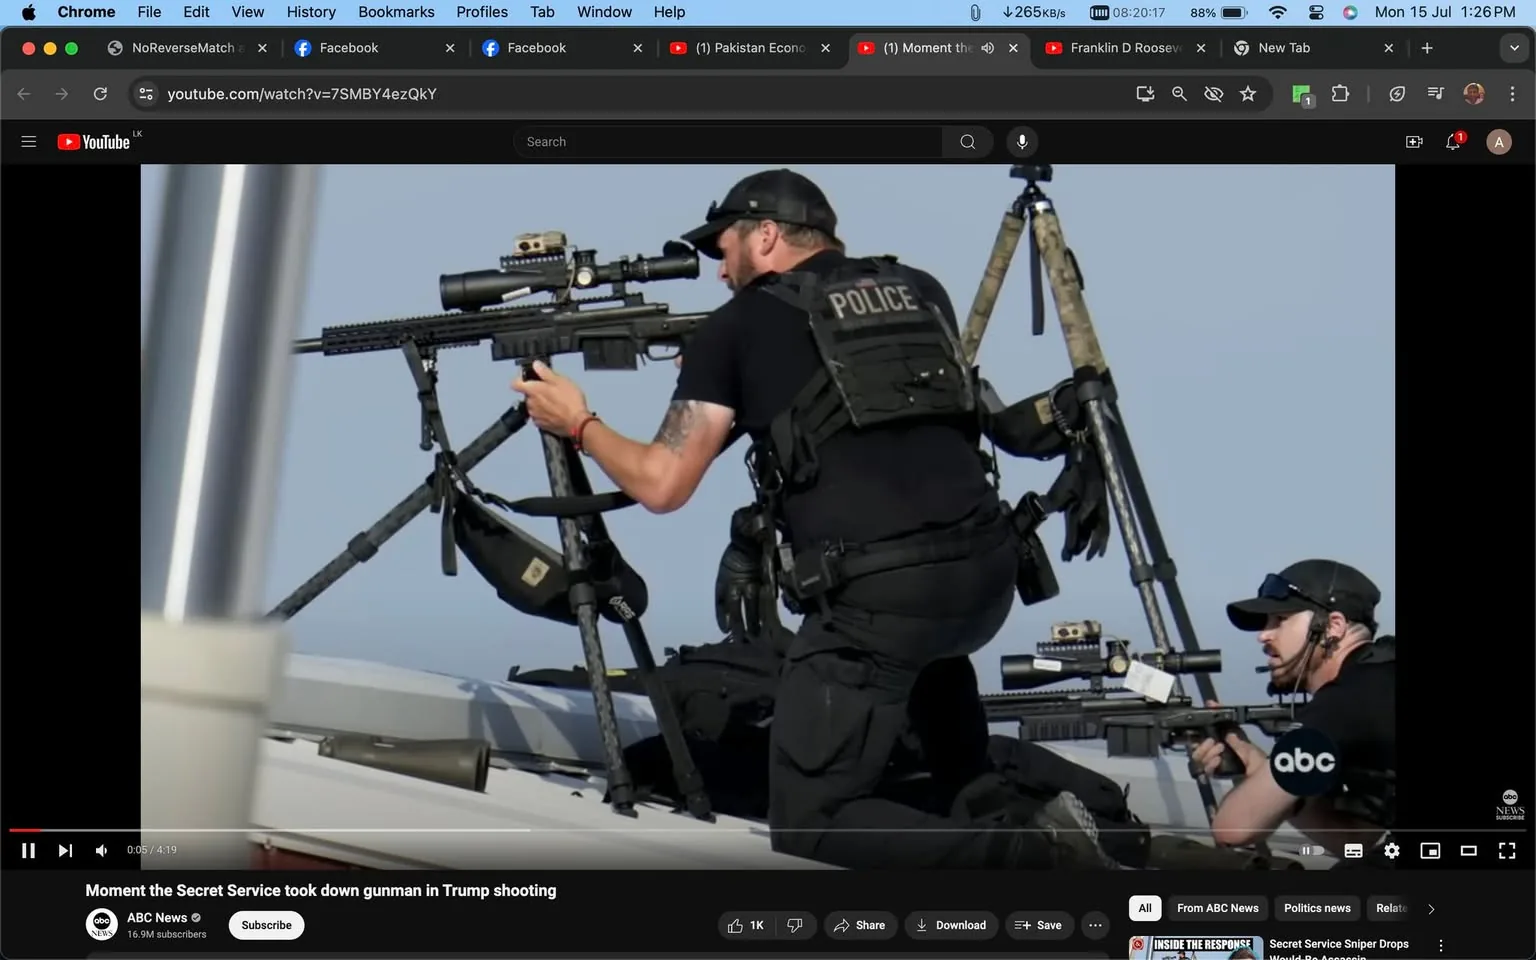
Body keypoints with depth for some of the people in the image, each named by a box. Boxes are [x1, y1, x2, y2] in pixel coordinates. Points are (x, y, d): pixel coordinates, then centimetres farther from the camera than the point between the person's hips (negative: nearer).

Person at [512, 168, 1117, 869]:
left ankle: (1027, 850, -14)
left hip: (875, 598, -6)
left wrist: (578, 424, 27)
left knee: (806, 824, 3)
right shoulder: (919, 289, 20)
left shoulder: (738, 325, 7)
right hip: (989, 574, 6)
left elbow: (661, 485, 8)